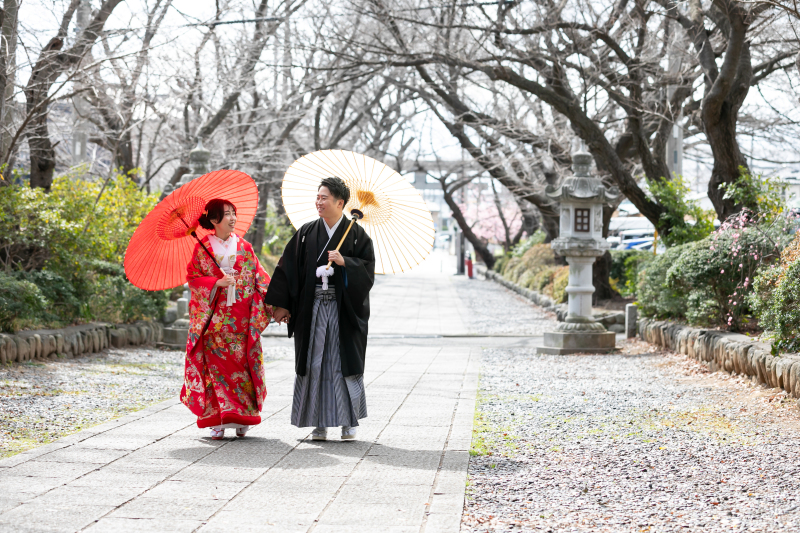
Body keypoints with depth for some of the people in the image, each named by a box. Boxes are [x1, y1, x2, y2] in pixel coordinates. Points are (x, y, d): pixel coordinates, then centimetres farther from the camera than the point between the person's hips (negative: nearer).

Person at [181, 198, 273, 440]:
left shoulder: (244, 248, 9)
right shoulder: (203, 248, 4)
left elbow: (260, 278, 7)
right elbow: (193, 278, 1)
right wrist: (217, 282, -14)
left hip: (241, 318, 2)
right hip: (214, 318, -1)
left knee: (241, 364, -1)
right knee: (215, 364, -5)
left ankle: (241, 419, 7)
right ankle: (217, 421, -2)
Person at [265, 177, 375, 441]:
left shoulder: (356, 234, 2)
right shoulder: (306, 233, 7)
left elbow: (368, 268, -2)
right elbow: (289, 267, 5)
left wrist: (344, 262, -19)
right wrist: (282, 305, -1)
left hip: (343, 307, -2)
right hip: (312, 307, 2)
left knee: (344, 363, -1)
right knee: (314, 363, 1)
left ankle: (348, 421, 10)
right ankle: (320, 423, 8)